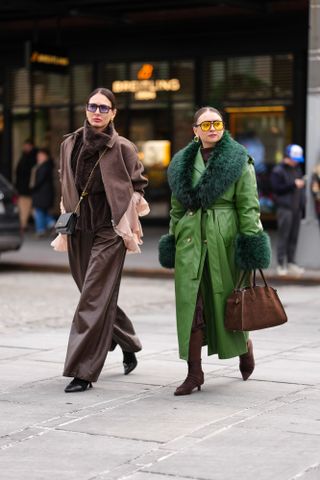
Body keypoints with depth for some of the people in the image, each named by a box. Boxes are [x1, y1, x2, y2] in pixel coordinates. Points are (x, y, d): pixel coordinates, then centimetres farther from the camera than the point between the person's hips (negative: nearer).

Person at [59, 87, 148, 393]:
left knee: (94, 299, -9)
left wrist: (126, 222, -1)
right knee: (99, 296, 14)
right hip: (79, 231, 5)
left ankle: (83, 371, -8)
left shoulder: (122, 148, -5)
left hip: (109, 232, -5)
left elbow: (138, 187, 3)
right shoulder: (69, 145, 7)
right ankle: (129, 346, 37)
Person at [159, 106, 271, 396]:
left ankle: (244, 345, 36)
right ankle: (194, 373, 3)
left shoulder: (238, 161, 0)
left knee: (226, 300, 4)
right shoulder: (183, 163, 13)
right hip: (190, 240, 3)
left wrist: (250, 245, -11)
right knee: (190, 304, -3)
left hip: (225, 239, -3)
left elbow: (249, 207, -4)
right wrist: (173, 244, 16)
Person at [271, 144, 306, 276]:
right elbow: (277, 188, -13)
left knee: (294, 237, 7)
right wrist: (293, 184, -15)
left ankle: (291, 263, 12)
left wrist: (302, 203, 11)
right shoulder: (278, 171, -3)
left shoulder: (297, 170, 19)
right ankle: (281, 264, -3)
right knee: (283, 236, -6)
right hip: (285, 208, -7)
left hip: (297, 208, 7)